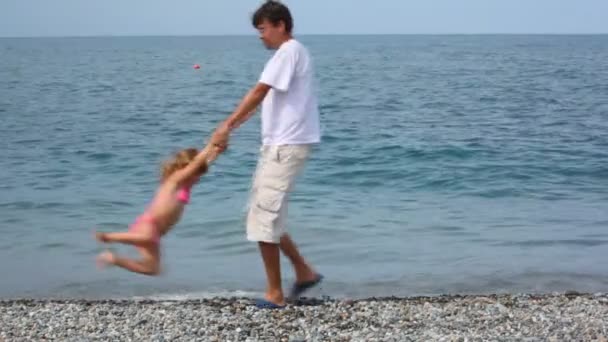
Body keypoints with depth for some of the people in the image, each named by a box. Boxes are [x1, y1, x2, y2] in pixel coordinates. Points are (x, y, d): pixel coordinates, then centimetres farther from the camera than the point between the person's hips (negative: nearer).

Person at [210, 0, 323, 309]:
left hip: (287, 146, -10)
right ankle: (304, 272, 20)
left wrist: (227, 125, -20)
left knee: (264, 219, -7)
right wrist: (230, 127, 10)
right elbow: (264, 99, 17)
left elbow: (259, 92, -20)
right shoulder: (289, 53, 19)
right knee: (266, 216, 14)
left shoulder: (289, 51, -12)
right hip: (279, 144, 10)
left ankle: (275, 294, 1)